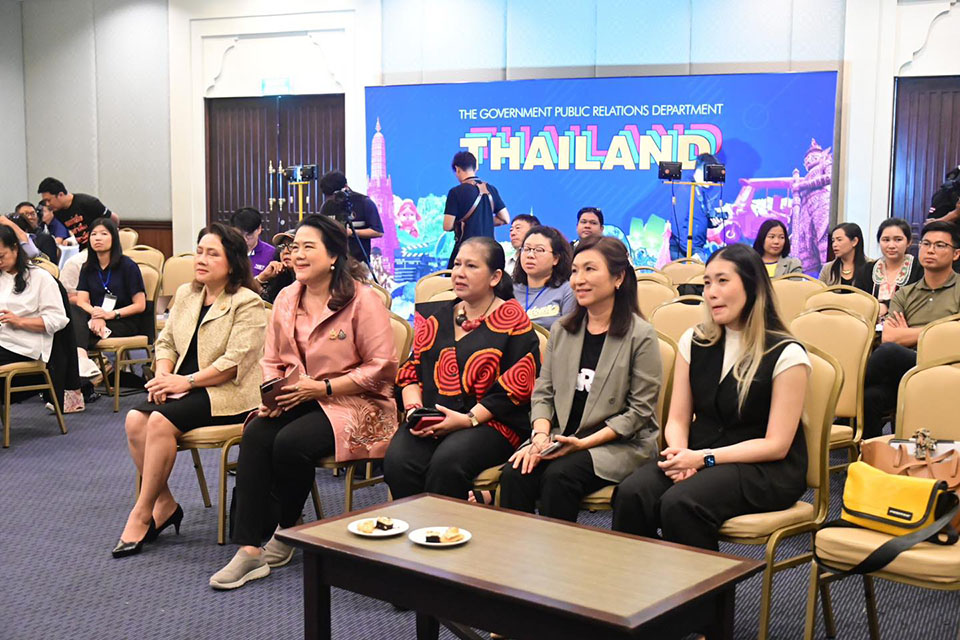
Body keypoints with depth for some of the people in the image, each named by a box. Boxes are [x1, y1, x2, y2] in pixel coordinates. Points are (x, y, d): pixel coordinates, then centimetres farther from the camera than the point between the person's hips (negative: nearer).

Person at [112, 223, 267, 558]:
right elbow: (166, 341, 17)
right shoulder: (185, 294, 16)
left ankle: (141, 514, -15)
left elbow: (235, 361, -16)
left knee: (161, 421, -28)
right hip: (182, 387, 7)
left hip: (225, 393, -7)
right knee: (135, 419, -20)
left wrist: (187, 381, -19)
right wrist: (164, 374, -3)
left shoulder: (247, 303, -8)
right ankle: (165, 504, -7)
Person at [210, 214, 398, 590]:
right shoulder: (286, 299, 11)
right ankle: (249, 549, -24)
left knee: (290, 443, -30)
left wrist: (322, 388, -16)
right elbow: (271, 361, 17)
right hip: (296, 401, 6)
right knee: (255, 434, -24)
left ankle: (287, 534, -3)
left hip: (354, 404, -6)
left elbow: (381, 368, -12)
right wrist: (273, 391, -6)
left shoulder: (362, 300, -9)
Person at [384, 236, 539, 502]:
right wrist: (414, 409, -2)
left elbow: (519, 384, -5)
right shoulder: (436, 316, 21)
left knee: (447, 463, -34)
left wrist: (469, 419, -12)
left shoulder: (513, 319, 5)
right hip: (428, 423, 4)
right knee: (398, 461, -27)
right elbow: (411, 370, 19)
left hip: (491, 423, -4)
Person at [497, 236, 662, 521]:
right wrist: (541, 434, -8)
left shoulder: (641, 335, -5)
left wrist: (585, 442, -15)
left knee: (559, 476, -30)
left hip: (619, 444, -4)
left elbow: (640, 411, -7)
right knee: (515, 473, -24)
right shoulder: (562, 330, 13)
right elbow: (542, 393, 12)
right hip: (559, 439, 4)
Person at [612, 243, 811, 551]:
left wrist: (705, 457, -17)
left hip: (764, 471, -4)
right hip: (698, 456, 5)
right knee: (632, 494, -26)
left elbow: (776, 445, -9)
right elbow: (677, 420, 9)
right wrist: (682, 455, -14)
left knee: (681, 503, -33)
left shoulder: (786, 355, -7)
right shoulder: (694, 341, 10)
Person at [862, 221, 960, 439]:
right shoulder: (904, 294, 23)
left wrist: (907, 334, 8)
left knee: (889, 353, -35)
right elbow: (887, 337, 8)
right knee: (871, 396, -34)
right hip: (904, 371, 3)